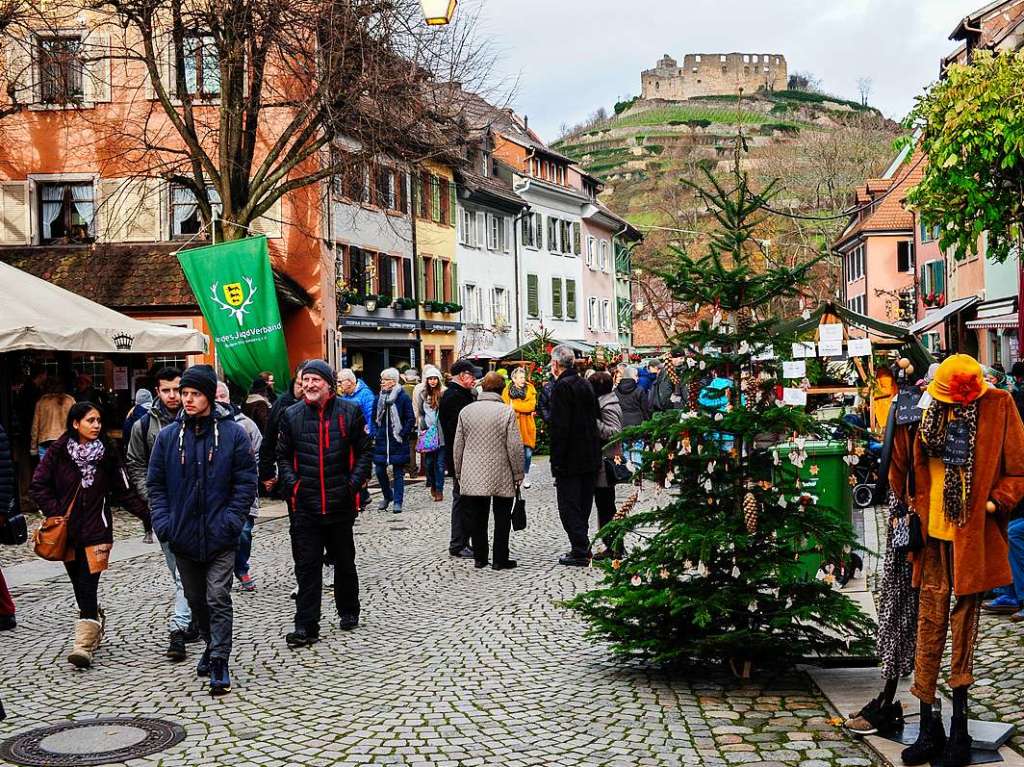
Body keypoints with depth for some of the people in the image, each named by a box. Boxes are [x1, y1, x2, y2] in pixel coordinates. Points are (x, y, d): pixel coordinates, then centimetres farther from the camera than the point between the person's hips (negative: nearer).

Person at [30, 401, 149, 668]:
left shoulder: (107, 454, 2)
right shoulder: (58, 452, -1)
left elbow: (124, 492, 5)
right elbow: (39, 487, 1)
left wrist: (148, 514, -1)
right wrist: (56, 513, -8)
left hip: (96, 529, -1)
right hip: (67, 531, 1)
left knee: (87, 586, -10)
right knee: (79, 585, 9)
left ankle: (84, 644, -12)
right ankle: (96, 623, 32)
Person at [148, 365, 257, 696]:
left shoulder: (233, 434, -4)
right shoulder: (168, 436, 3)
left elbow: (245, 483, -4)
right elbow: (156, 484, 7)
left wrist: (230, 522, -13)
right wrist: (163, 523, -4)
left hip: (220, 536, -4)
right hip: (183, 536, 4)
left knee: (218, 598, -8)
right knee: (196, 599, 16)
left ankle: (220, 662, -2)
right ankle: (211, 646, 37)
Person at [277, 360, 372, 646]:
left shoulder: (350, 411, -1)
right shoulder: (292, 415, 3)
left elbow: (364, 451, 3)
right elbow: (283, 456, 10)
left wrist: (354, 483, -8)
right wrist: (292, 483, -4)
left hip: (340, 504, 0)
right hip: (305, 505, 0)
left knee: (344, 561, 16)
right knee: (307, 566, -1)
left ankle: (348, 611, 35)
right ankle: (306, 626, 2)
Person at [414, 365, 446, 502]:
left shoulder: (444, 393, -3)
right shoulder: (422, 393, 7)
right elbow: (420, 413, 13)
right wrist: (422, 428, 5)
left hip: (441, 433, -2)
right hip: (427, 433, 2)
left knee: (440, 463, 0)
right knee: (428, 461, 4)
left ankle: (439, 490, 6)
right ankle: (432, 484, 26)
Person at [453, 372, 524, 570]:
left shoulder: (466, 411, 2)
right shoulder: (507, 412, -9)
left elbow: (458, 446, 7)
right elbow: (515, 447, -9)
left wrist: (459, 473, 17)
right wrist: (519, 474, 1)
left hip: (472, 477, 3)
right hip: (501, 477, -3)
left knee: (477, 519, 11)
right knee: (502, 519, 7)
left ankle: (480, 557, 17)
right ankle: (500, 559, 9)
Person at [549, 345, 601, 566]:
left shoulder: (561, 387, -15)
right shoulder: (585, 385, 11)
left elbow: (560, 427, -20)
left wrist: (557, 462, -17)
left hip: (571, 460, -8)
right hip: (590, 458, 8)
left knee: (569, 506, -2)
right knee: (583, 504, 15)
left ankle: (580, 551, -3)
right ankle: (582, 547, 21)